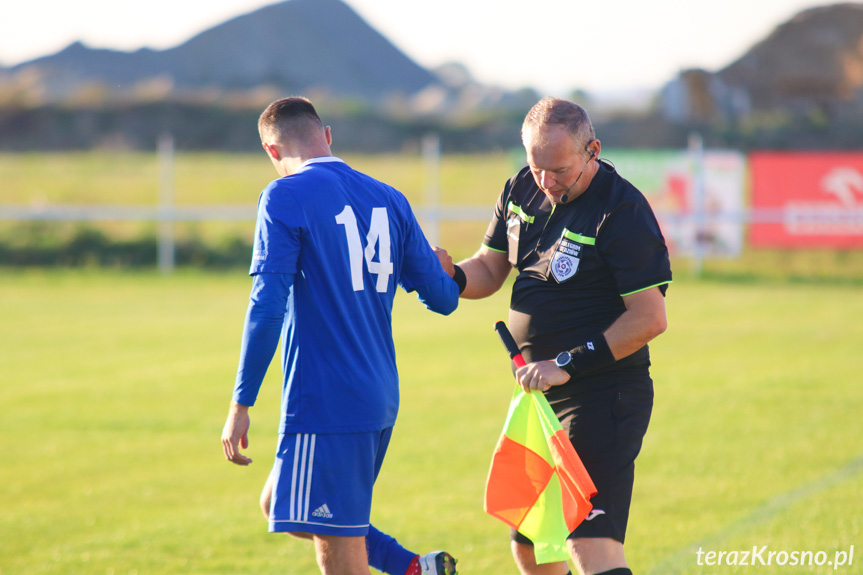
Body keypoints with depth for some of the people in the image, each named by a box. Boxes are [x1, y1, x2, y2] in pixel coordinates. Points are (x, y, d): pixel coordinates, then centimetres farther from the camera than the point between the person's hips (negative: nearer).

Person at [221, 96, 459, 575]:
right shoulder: (387, 200, 11)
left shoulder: (285, 197, -8)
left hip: (325, 405, -8)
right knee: (278, 506, 21)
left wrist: (241, 404, -13)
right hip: (380, 400, 8)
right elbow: (443, 299, 13)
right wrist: (443, 273, 38)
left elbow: (267, 305, -16)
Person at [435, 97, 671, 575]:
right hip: (540, 393, 8)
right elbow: (490, 270, 18)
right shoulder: (523, 189, 7)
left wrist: (568, 365, -21)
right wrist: (449, 275, -5)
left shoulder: (622, 212, -17)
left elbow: (649, 318, -19)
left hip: (603, 396, -8)